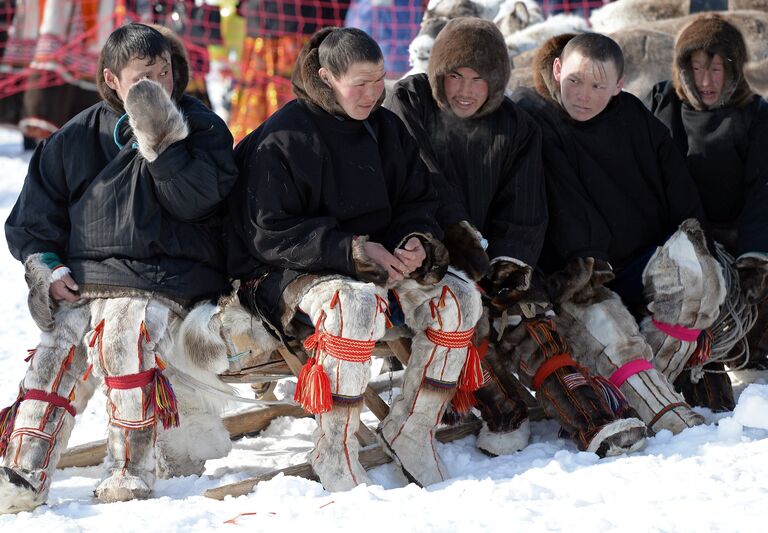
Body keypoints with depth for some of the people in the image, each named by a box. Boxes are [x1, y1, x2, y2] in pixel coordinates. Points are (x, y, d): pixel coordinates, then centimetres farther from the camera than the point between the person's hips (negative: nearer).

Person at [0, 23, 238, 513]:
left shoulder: (203, 129, 9)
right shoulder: (75, 140, 15)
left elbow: (194, 200, -9)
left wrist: (161, 144, -15)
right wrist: (44, 268, 1)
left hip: (172, 282, -3)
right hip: (84, 283, 3)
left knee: (124, 328, -34)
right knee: (58, 354, -24)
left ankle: (133, 468, -25)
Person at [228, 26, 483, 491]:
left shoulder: (387, 129, 8)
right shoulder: (283, 140, -13)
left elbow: (418, 202, 14)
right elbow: (270, 236, -16)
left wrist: (419, 242, -11)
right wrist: (351, 251, -26)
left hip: (377, 260, 7)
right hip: (291, 273, -7)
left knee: (458, 296, -17)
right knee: (357, 304, -40)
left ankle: (410, 430, -6)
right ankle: (334, 451, -26)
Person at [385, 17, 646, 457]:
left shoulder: (517, 130, 9)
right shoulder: (409, 103, -1)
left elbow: (523, 217, 5)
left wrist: (511, 266, -13)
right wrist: (455, 231, -26)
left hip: (485, 259, 3)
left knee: (525, 313, -22)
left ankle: (594, 425, -36)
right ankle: (502, 416, -35)